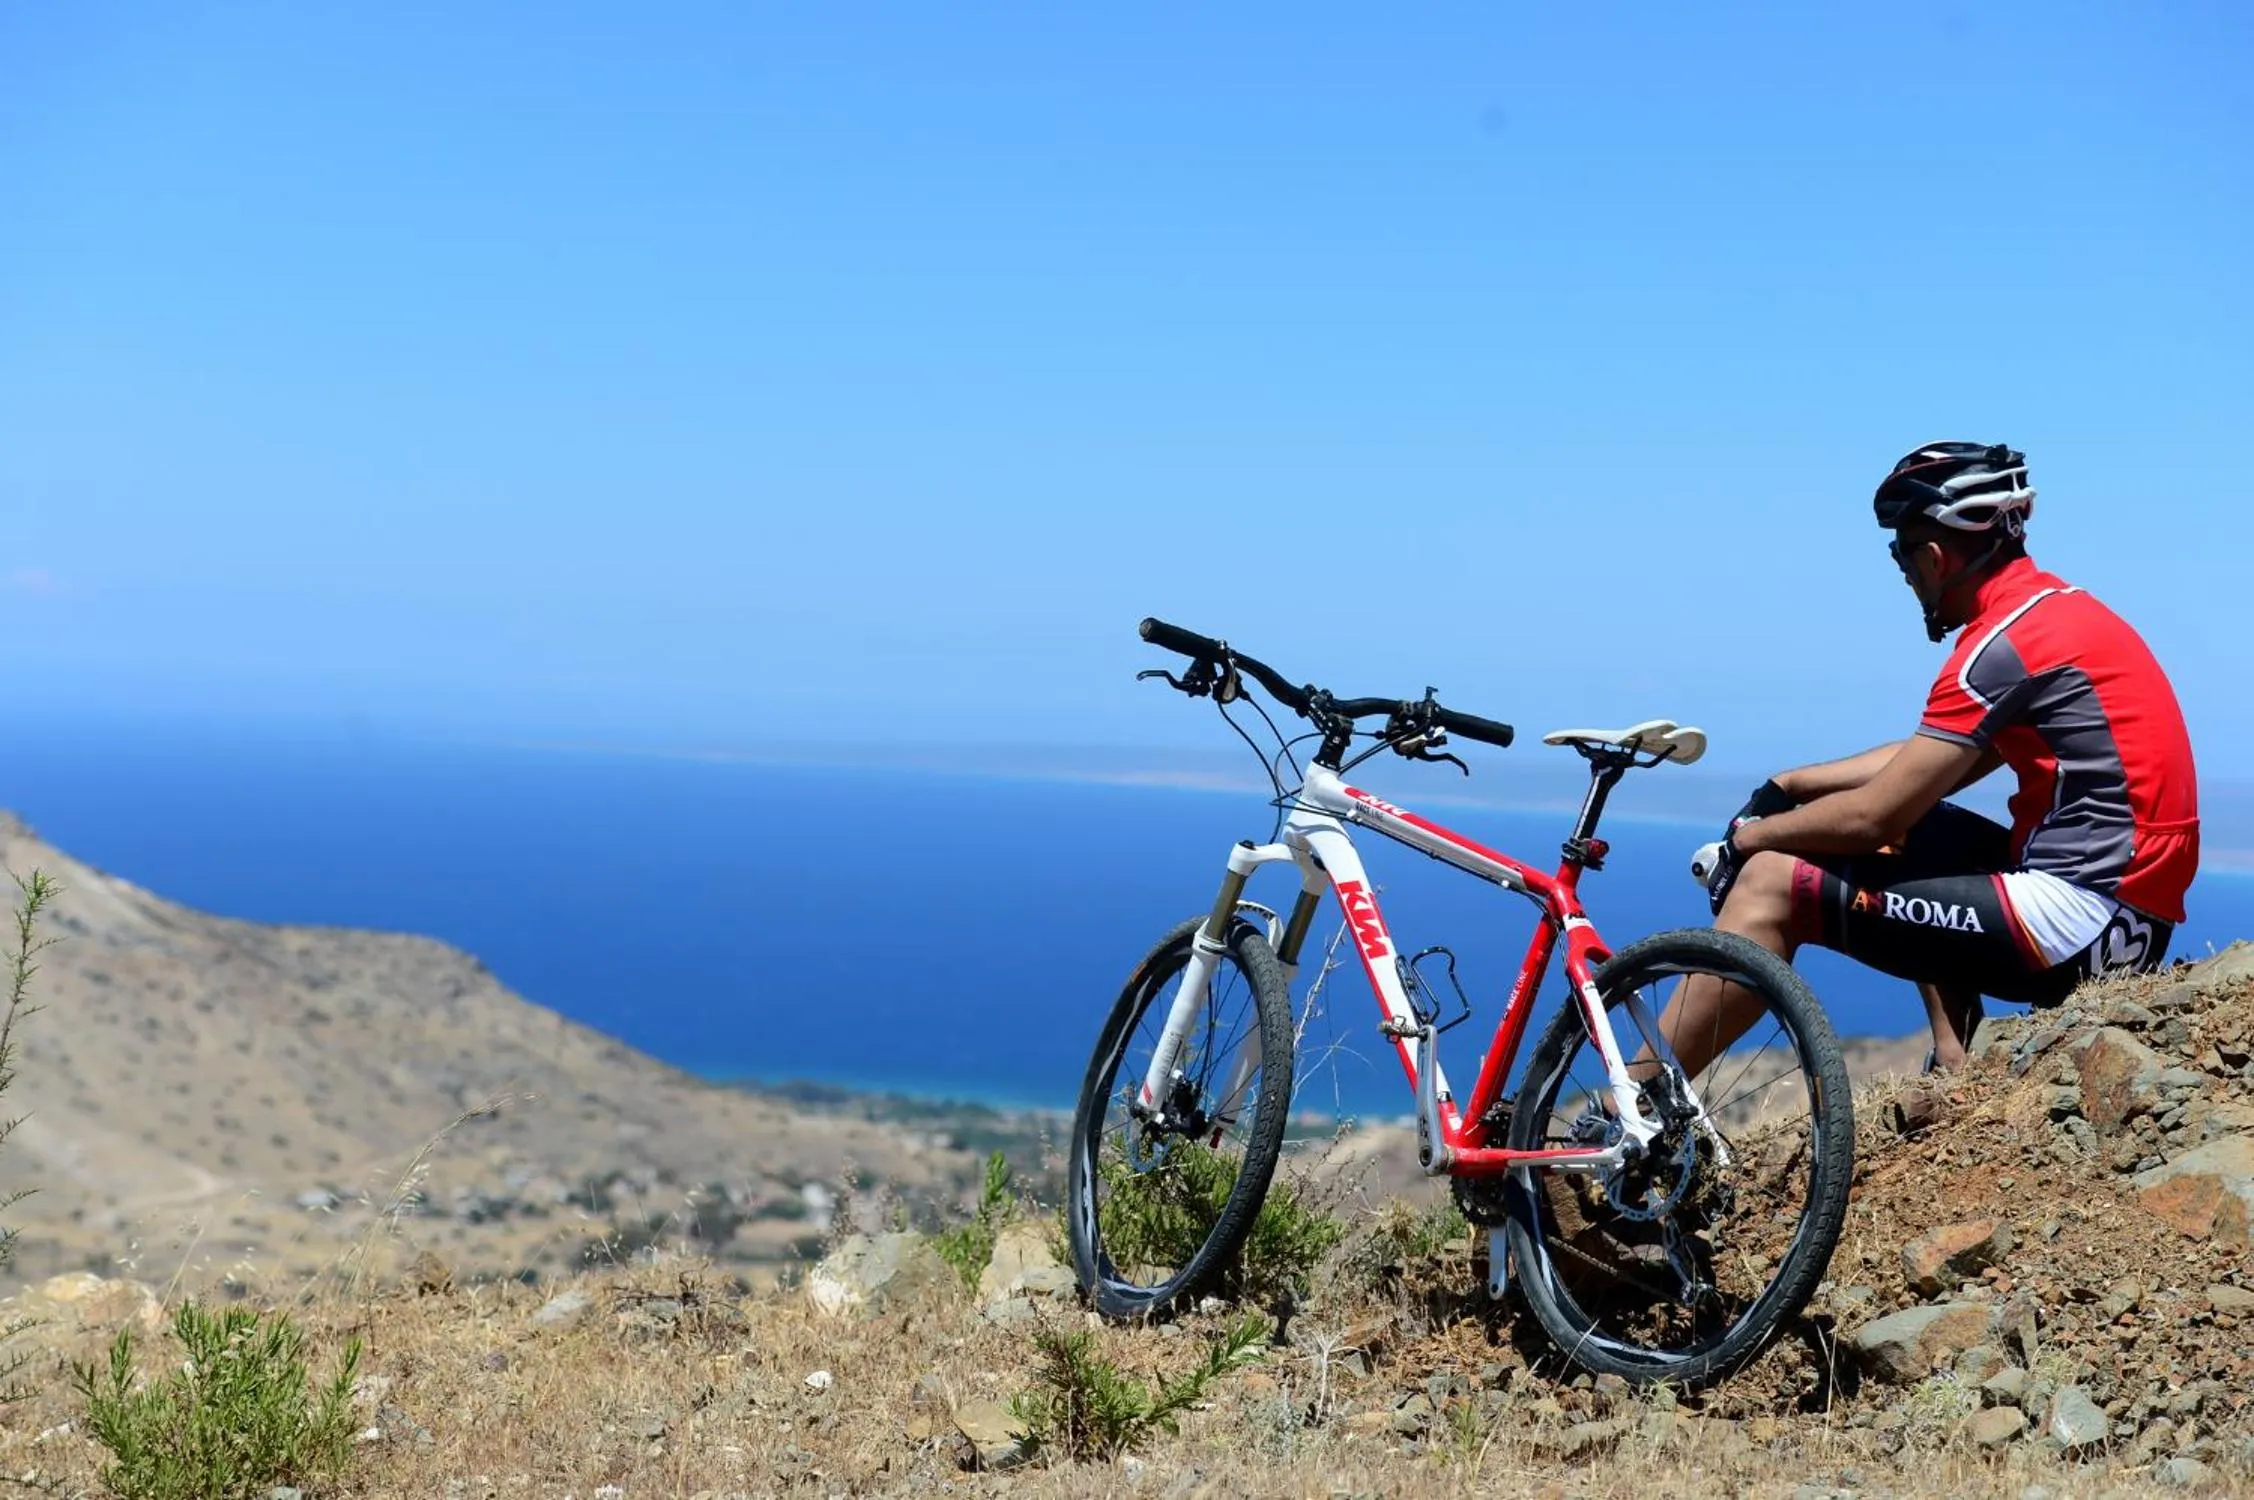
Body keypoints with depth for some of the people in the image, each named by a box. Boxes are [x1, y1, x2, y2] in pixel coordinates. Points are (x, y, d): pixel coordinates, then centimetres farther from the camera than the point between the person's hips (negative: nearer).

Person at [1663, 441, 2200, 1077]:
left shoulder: (2006, 644, -14)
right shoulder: (2059, 606, 16)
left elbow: (1870, 816, -14)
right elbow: (1925, 761, 23)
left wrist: (1748, 837, 2)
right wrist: (1787, 786, 20)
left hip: (2078, 918, -10)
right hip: (2126, 915, 10)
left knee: (1772, 883, -8)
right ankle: (1955, 1067, 19)